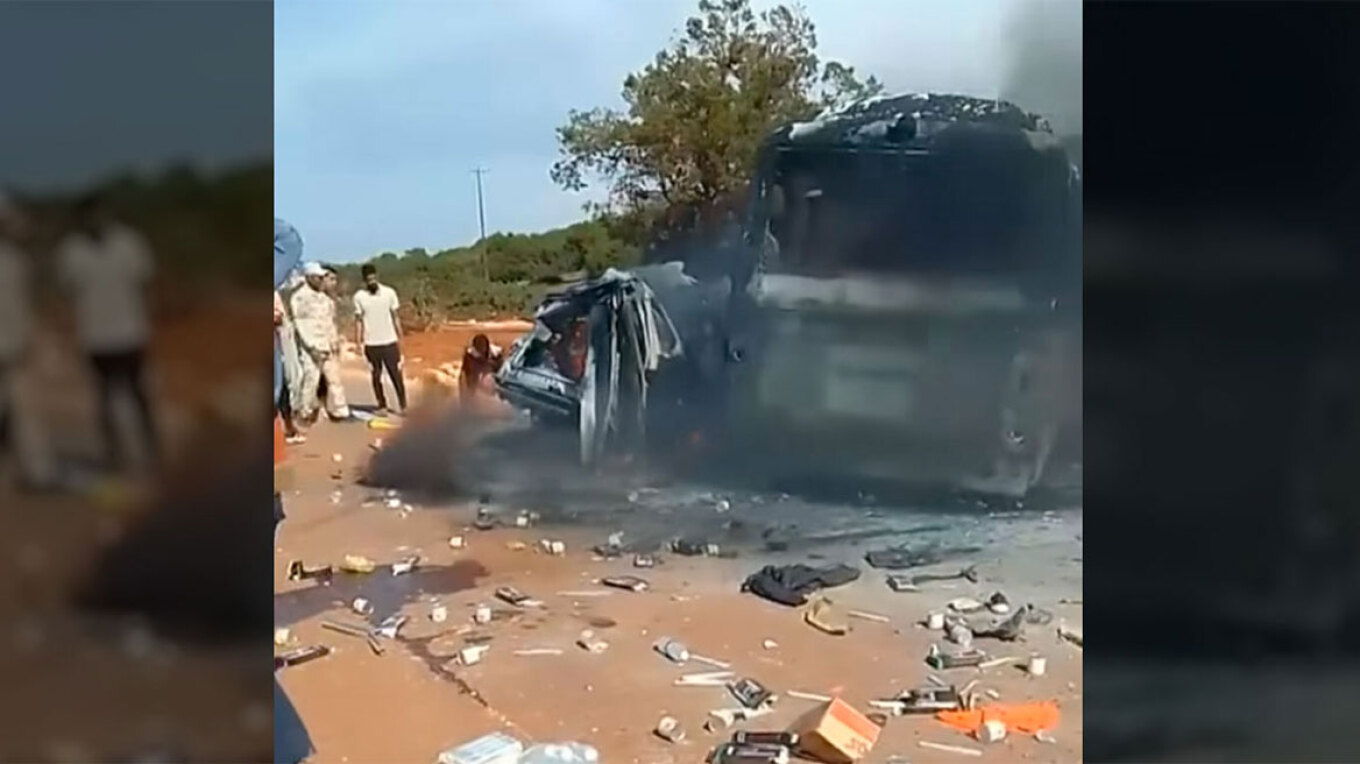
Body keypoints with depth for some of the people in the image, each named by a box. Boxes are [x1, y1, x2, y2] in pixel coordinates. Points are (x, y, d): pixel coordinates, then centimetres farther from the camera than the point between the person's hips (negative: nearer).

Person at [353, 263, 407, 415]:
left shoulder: (389, 293, -1)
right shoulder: (359, 297, -2)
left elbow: (395, 317, 5)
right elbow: (358, 321, 2)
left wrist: (400, 338, 3)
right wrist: (358, 343, -3)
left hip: (390, 342, 0)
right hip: (371, 344, 0)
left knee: (396, 375, 0)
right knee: (376, 376, 7)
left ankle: (403, 405, 6)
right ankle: (382, 406, 14)